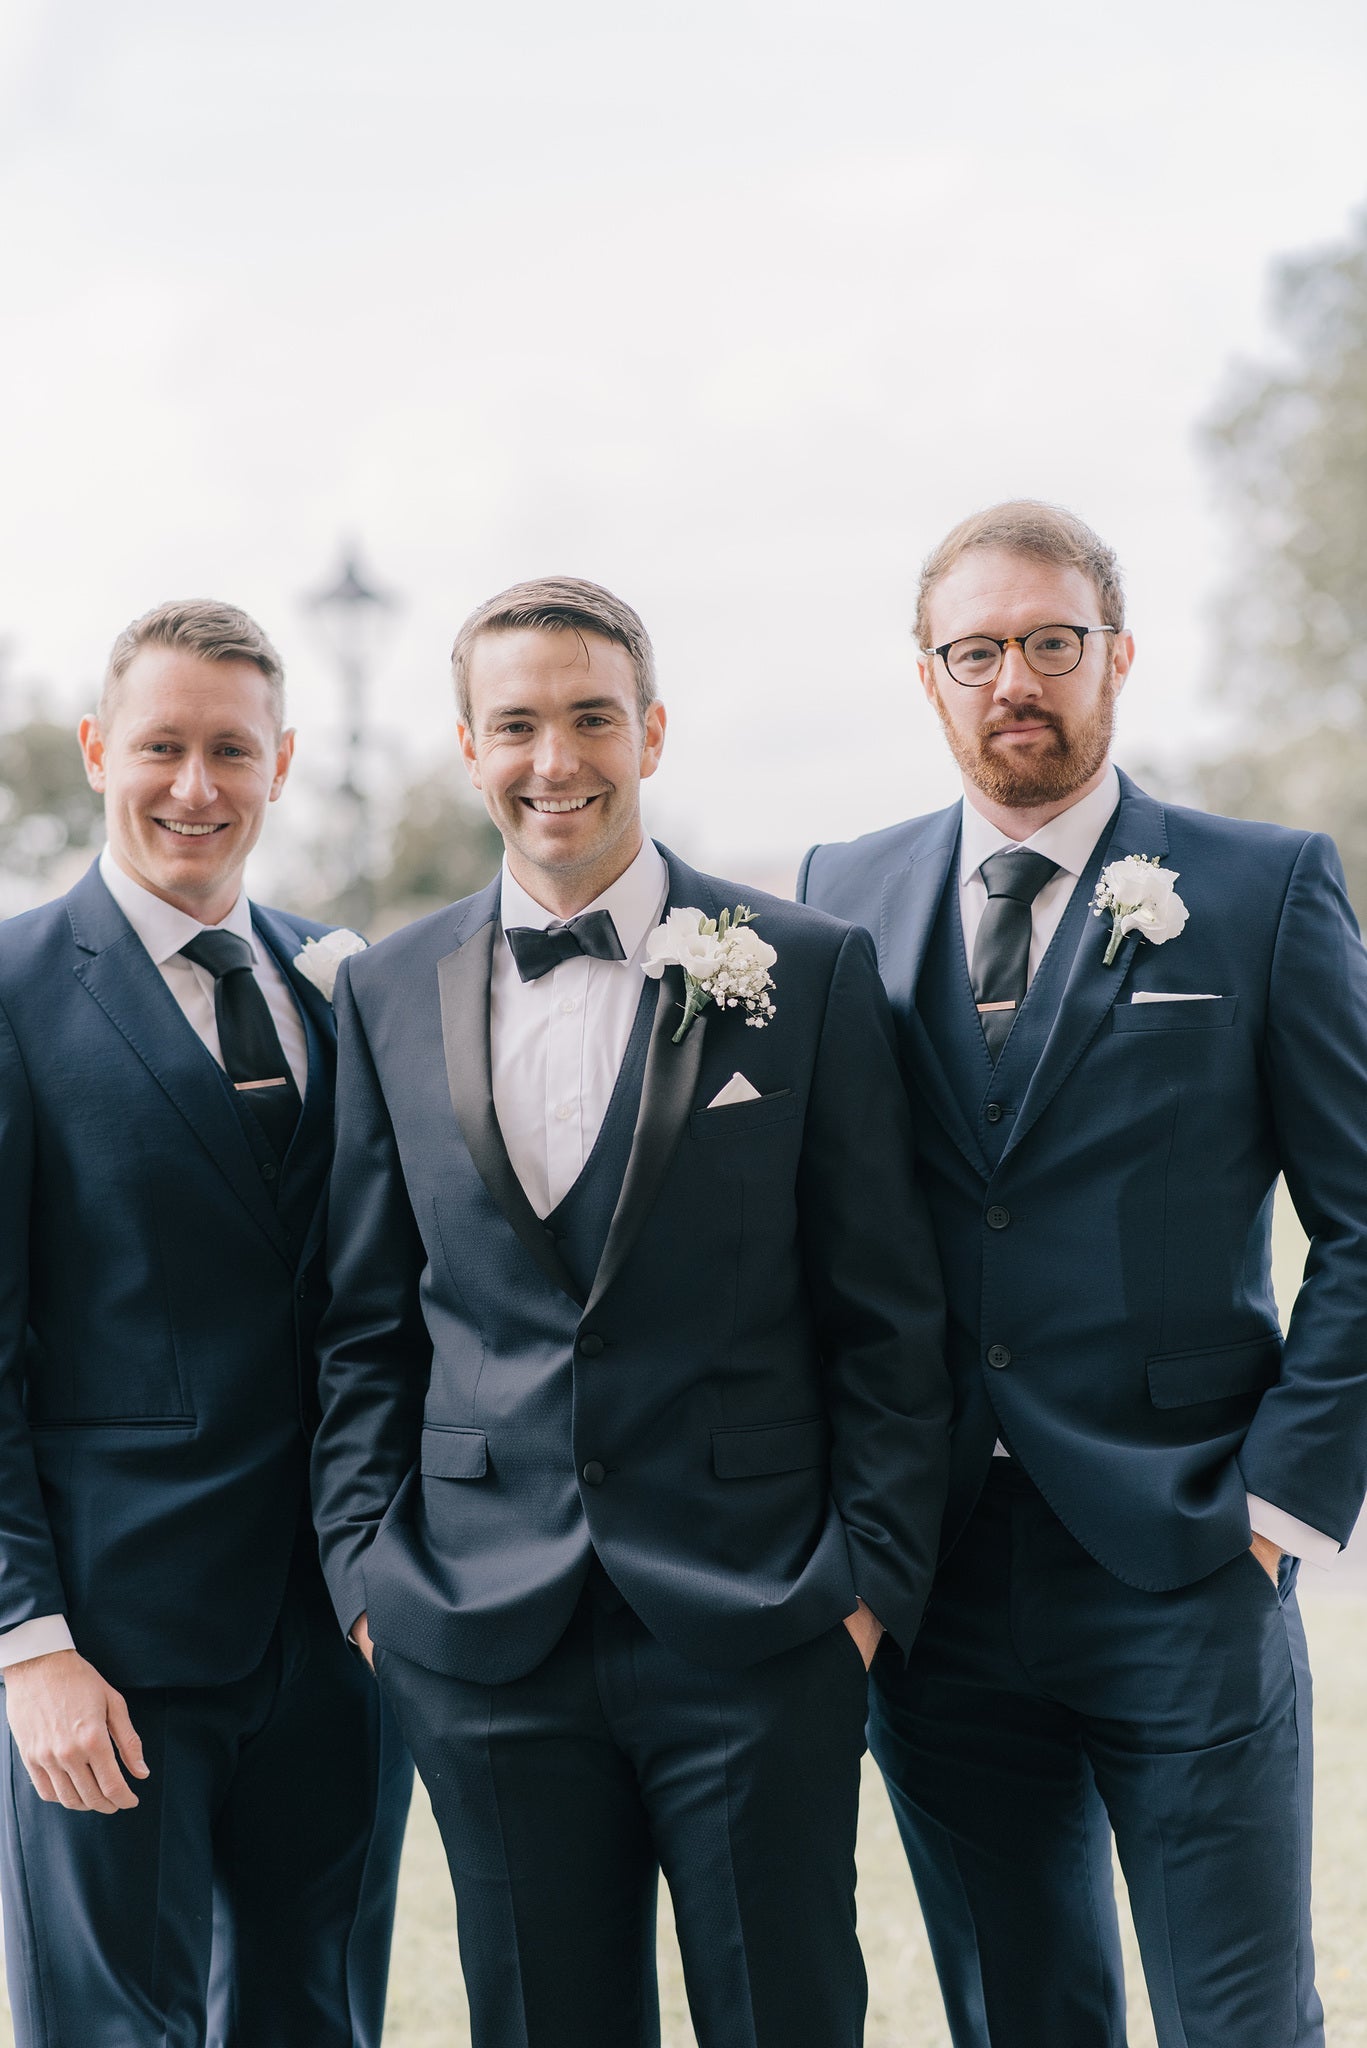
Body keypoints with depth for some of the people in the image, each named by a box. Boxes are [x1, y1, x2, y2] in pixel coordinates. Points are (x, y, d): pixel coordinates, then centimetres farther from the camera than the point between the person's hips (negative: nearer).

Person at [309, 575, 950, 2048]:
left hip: (752, 1634, -2)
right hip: (485, 1642, 2)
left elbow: (887, 1316, 0)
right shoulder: (389, 995, 8)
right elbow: (366, 1323, 11)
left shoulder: (809, 972, 0)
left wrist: (872, 1580, -5)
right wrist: (367, 1569, 3)